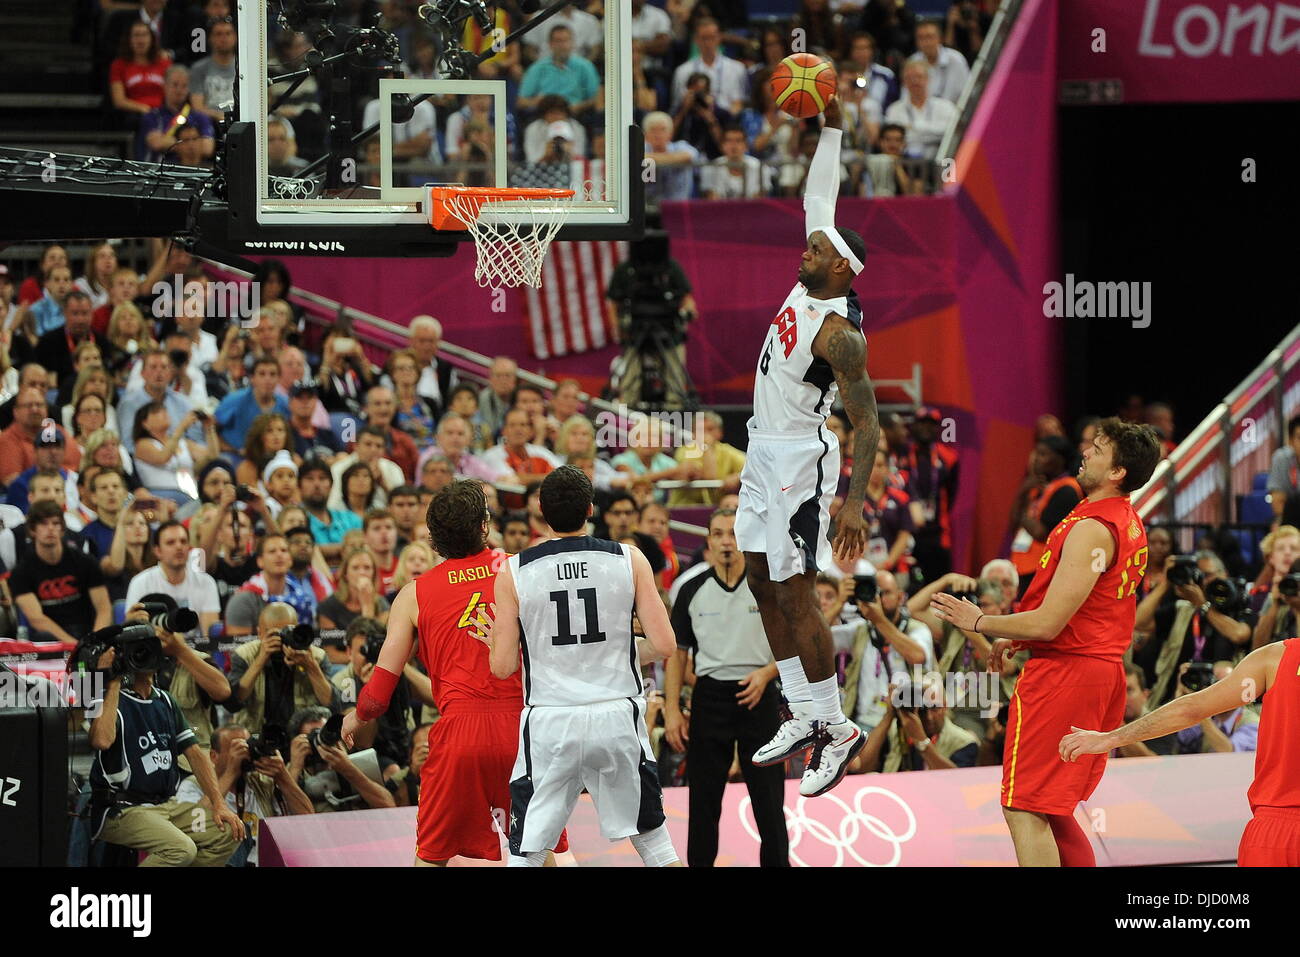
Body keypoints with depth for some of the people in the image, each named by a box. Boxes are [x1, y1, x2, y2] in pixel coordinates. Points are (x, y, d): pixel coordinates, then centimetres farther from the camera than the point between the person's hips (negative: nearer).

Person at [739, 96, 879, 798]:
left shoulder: (840, 333, -22)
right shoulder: (807, 286, 1)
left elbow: (867, 420, -24)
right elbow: (818, 198, 11)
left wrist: (855, 501, -31)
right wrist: (830, 124, 9)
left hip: (800, 463, -10)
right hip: (763, 455, 10)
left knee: (795, 596, -9)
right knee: (764, 584, 11)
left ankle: (836, 730, -3)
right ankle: (804, 718, 17)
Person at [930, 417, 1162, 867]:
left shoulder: (1091, 530, -19)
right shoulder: (1129, 523, 13)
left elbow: (1049, 624, -21)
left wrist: (980, 622, -7)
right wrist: (1016, 639, 20)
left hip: (1063, 673, -10)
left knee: (1024, 811, -8)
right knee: (1052, 811, 18)